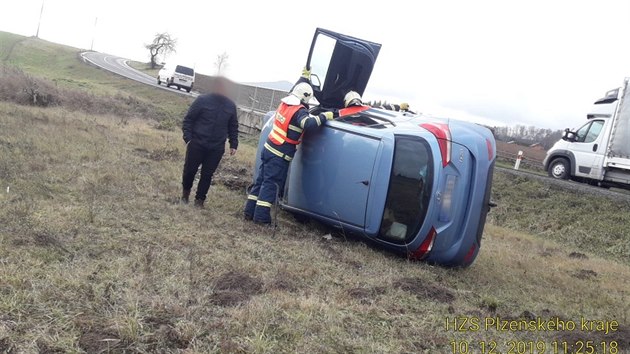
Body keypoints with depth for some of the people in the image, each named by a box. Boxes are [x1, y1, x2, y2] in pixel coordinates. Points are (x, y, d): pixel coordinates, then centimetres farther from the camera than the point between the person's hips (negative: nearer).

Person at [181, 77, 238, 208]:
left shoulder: (231, 106, 4)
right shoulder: (202, 100, -8)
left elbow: (233, 127, 14)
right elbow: (188, 119, -4)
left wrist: (233, 144, 8)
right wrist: (187, 138, -12)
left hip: (216, 148, 2)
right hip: (197, 144, -2)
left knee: (207, 174, 6)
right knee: (190, 170, 8)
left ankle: (200, 199, 20)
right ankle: (185, 192, 33)